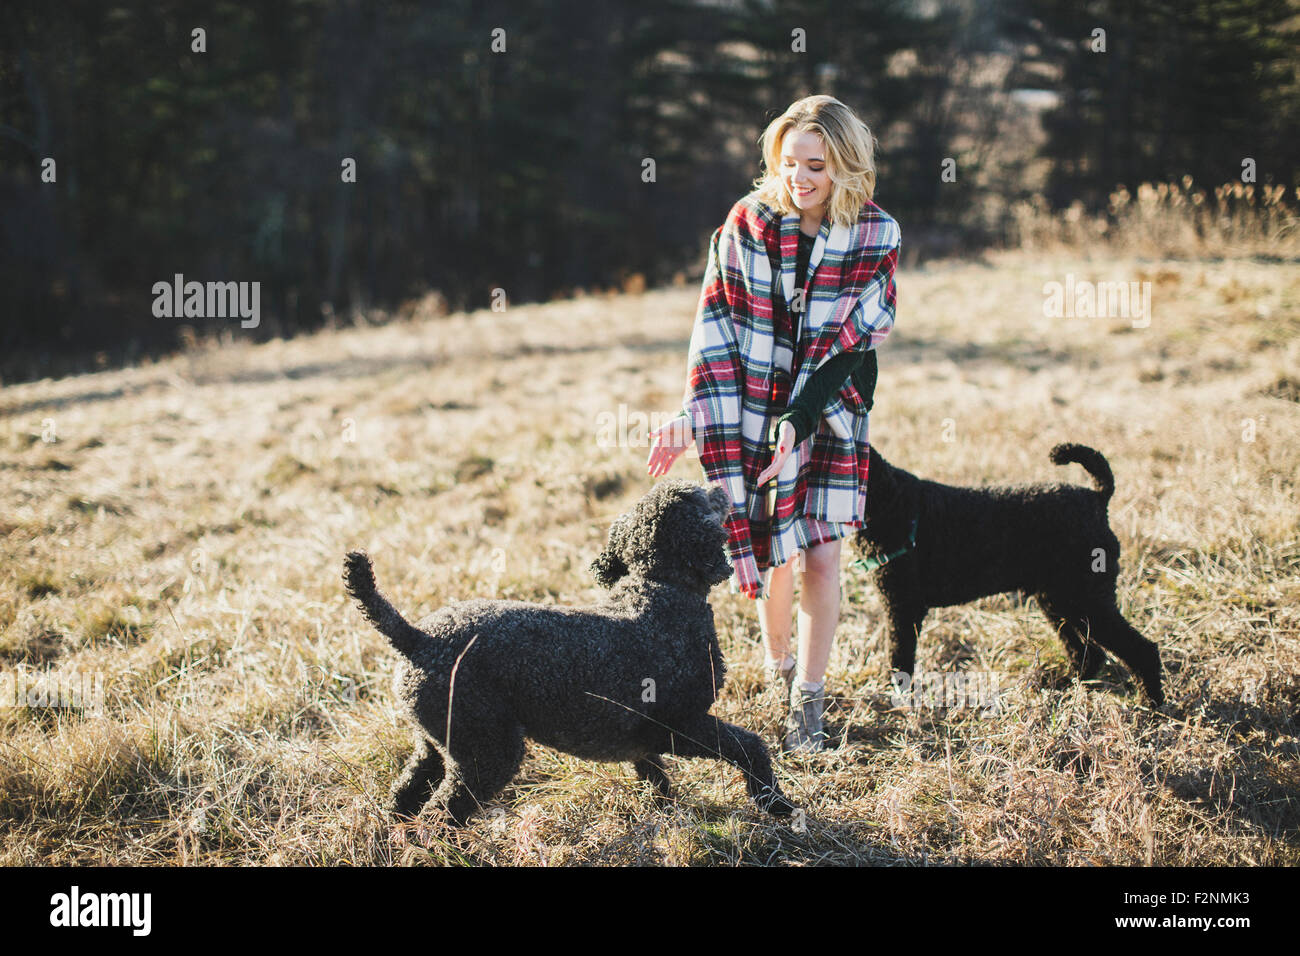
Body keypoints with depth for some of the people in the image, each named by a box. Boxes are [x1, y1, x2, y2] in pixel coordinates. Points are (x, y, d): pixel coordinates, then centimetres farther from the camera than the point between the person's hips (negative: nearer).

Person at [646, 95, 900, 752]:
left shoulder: (875, 235, -9)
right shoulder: (748, 222, -8)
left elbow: (851, 341, -11)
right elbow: (716, 329, -8)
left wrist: (798, 421, -19)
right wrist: (694, 418, -16)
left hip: (830, 415, 0)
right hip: (752, 409, 0)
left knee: (821, 555, -3)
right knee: (772, 553, 6)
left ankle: (808, 699, 10)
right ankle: (777, 661, 34)